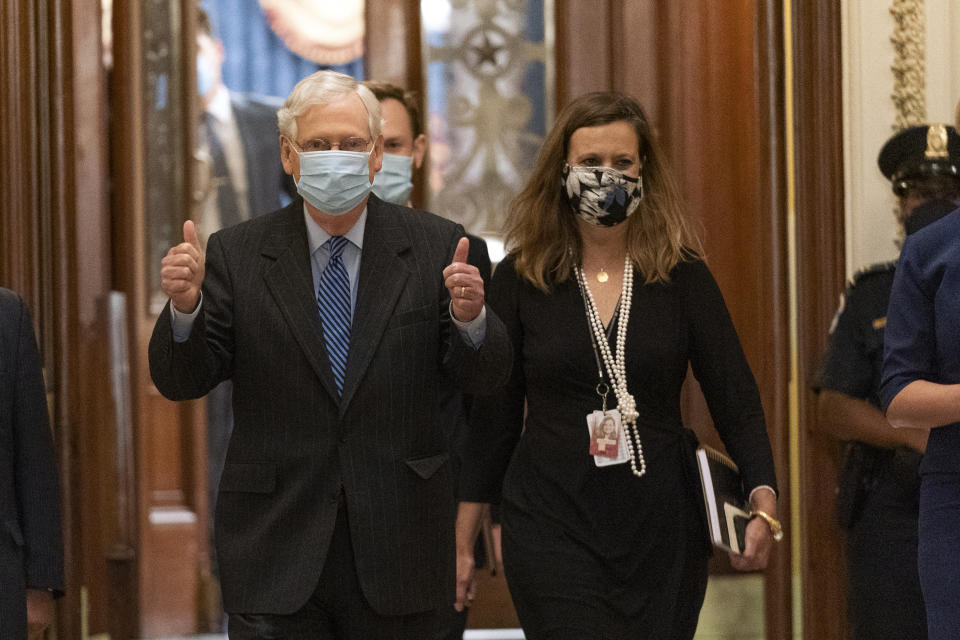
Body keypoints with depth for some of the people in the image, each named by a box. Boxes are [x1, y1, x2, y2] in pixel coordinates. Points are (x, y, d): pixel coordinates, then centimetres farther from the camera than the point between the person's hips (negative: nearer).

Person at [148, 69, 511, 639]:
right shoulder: (238, 255, 2)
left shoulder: (435, 247, 2)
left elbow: (487, 377, -3)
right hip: (275, 546, -1)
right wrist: (185, 307, -21)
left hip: (397, 549, 1)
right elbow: (182, 381, -1)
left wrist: (469, 318, -24)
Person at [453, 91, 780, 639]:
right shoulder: (521, 280, 2)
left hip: (663, 531, 2)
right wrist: (462, 540, 3)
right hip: (553, 527, -1)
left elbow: (735, 396, 0)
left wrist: (764, 499, -16)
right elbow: (494, 415, 6)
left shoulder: (682, 276, 3)